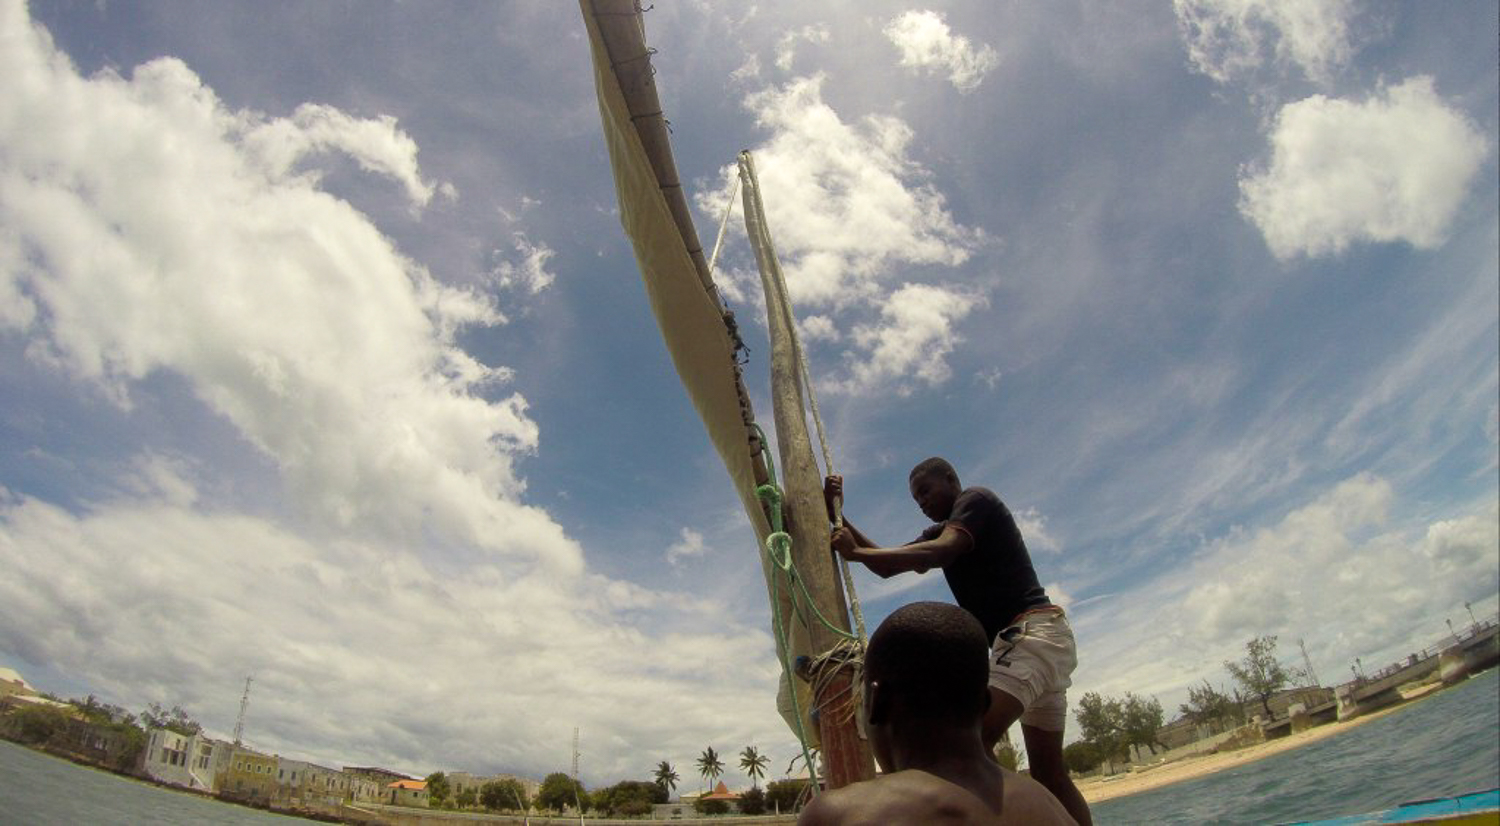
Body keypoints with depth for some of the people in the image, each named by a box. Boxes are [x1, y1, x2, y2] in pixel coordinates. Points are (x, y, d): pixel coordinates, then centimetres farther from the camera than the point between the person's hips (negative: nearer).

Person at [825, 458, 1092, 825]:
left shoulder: (976, 499, -2)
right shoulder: (941, 532, 23)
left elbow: (940, 553, -20)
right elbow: (888, 565, 17)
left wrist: (855, 553, -20)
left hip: (1032, 630, -10)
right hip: (1028, 637, 10)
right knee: (1049, 774, 13)